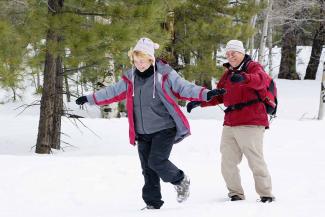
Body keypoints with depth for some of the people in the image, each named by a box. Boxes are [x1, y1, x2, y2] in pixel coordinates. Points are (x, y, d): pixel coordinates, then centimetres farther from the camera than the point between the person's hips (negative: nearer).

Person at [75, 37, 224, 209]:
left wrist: (206, 94, -25)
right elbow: (113, 92, 17)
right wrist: (90, 99, 19)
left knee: (157, 161, -18)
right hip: (142, 133, 5)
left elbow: (184, 88, -11)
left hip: (164, 129, -5)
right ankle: (152, 203, 15)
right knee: (148, 169, 6)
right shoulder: (130, 78, 5)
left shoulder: (164, 74, -9)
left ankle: (181, 181, 9)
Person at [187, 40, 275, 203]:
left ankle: (266, 194, 1)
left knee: (256, 161, -8)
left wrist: (243, 78, -45)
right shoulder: (228, 74, 20)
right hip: (230, 125, 7)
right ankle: (236, 194, 14)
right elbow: (218, 96, 26)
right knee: (227, 163, 5)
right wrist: (199, 102, 12)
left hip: (250, 124, -7)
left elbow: (259, 80, -25)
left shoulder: (253, 67, -1)